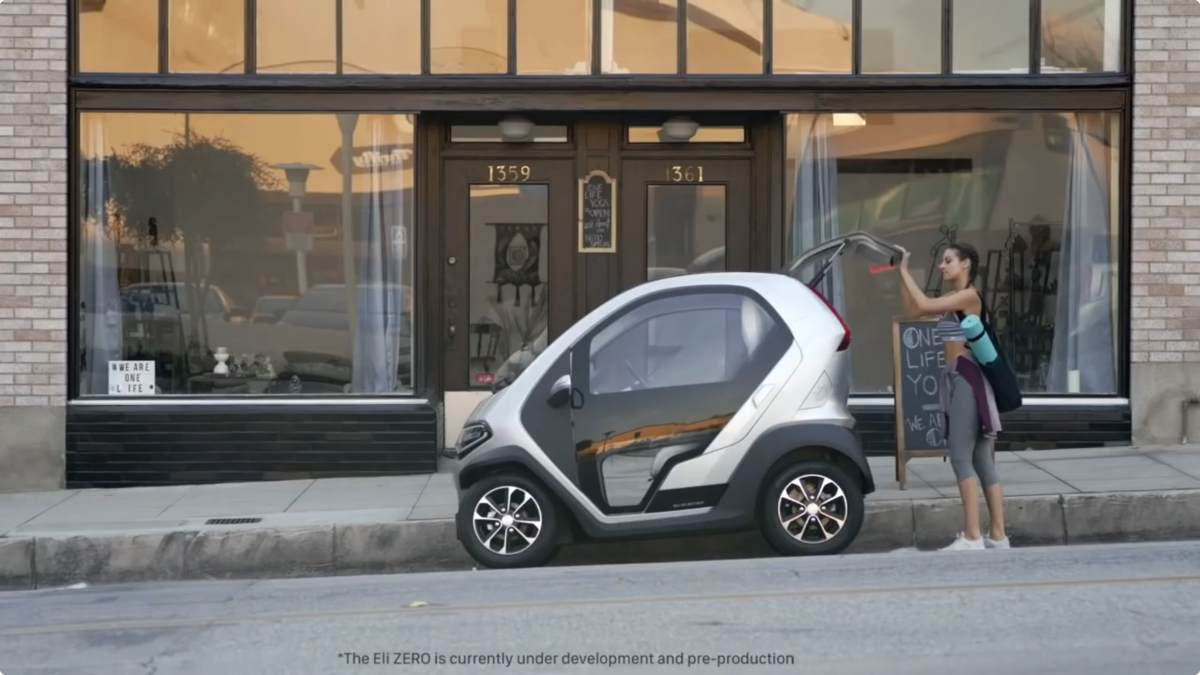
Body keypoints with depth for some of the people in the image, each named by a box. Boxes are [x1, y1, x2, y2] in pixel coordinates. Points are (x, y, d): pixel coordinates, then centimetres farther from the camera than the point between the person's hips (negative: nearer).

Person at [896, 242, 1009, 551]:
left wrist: (905, 271, -10)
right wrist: (900, 276, 7)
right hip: (956, 378, 9)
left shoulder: (969, 296, -11)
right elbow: (913, 309, 12)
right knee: (980, 460, 8)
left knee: (961, 458, -11)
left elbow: (923, 305, -19)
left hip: (967, 377, -9)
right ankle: (998, 536, 11)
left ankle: (972, 537, -12)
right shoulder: (953, 299, 16)